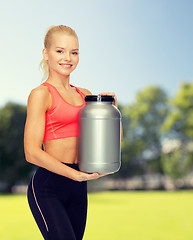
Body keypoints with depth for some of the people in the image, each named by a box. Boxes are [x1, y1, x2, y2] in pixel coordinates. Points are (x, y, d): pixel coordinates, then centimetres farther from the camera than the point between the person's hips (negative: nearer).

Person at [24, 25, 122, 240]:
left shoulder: (84, 95, 14)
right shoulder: (41, 94, -4)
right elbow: (32, 152, -12)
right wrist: (76, 174, -18)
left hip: (78, 188, 6)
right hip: (47, 187, -6)